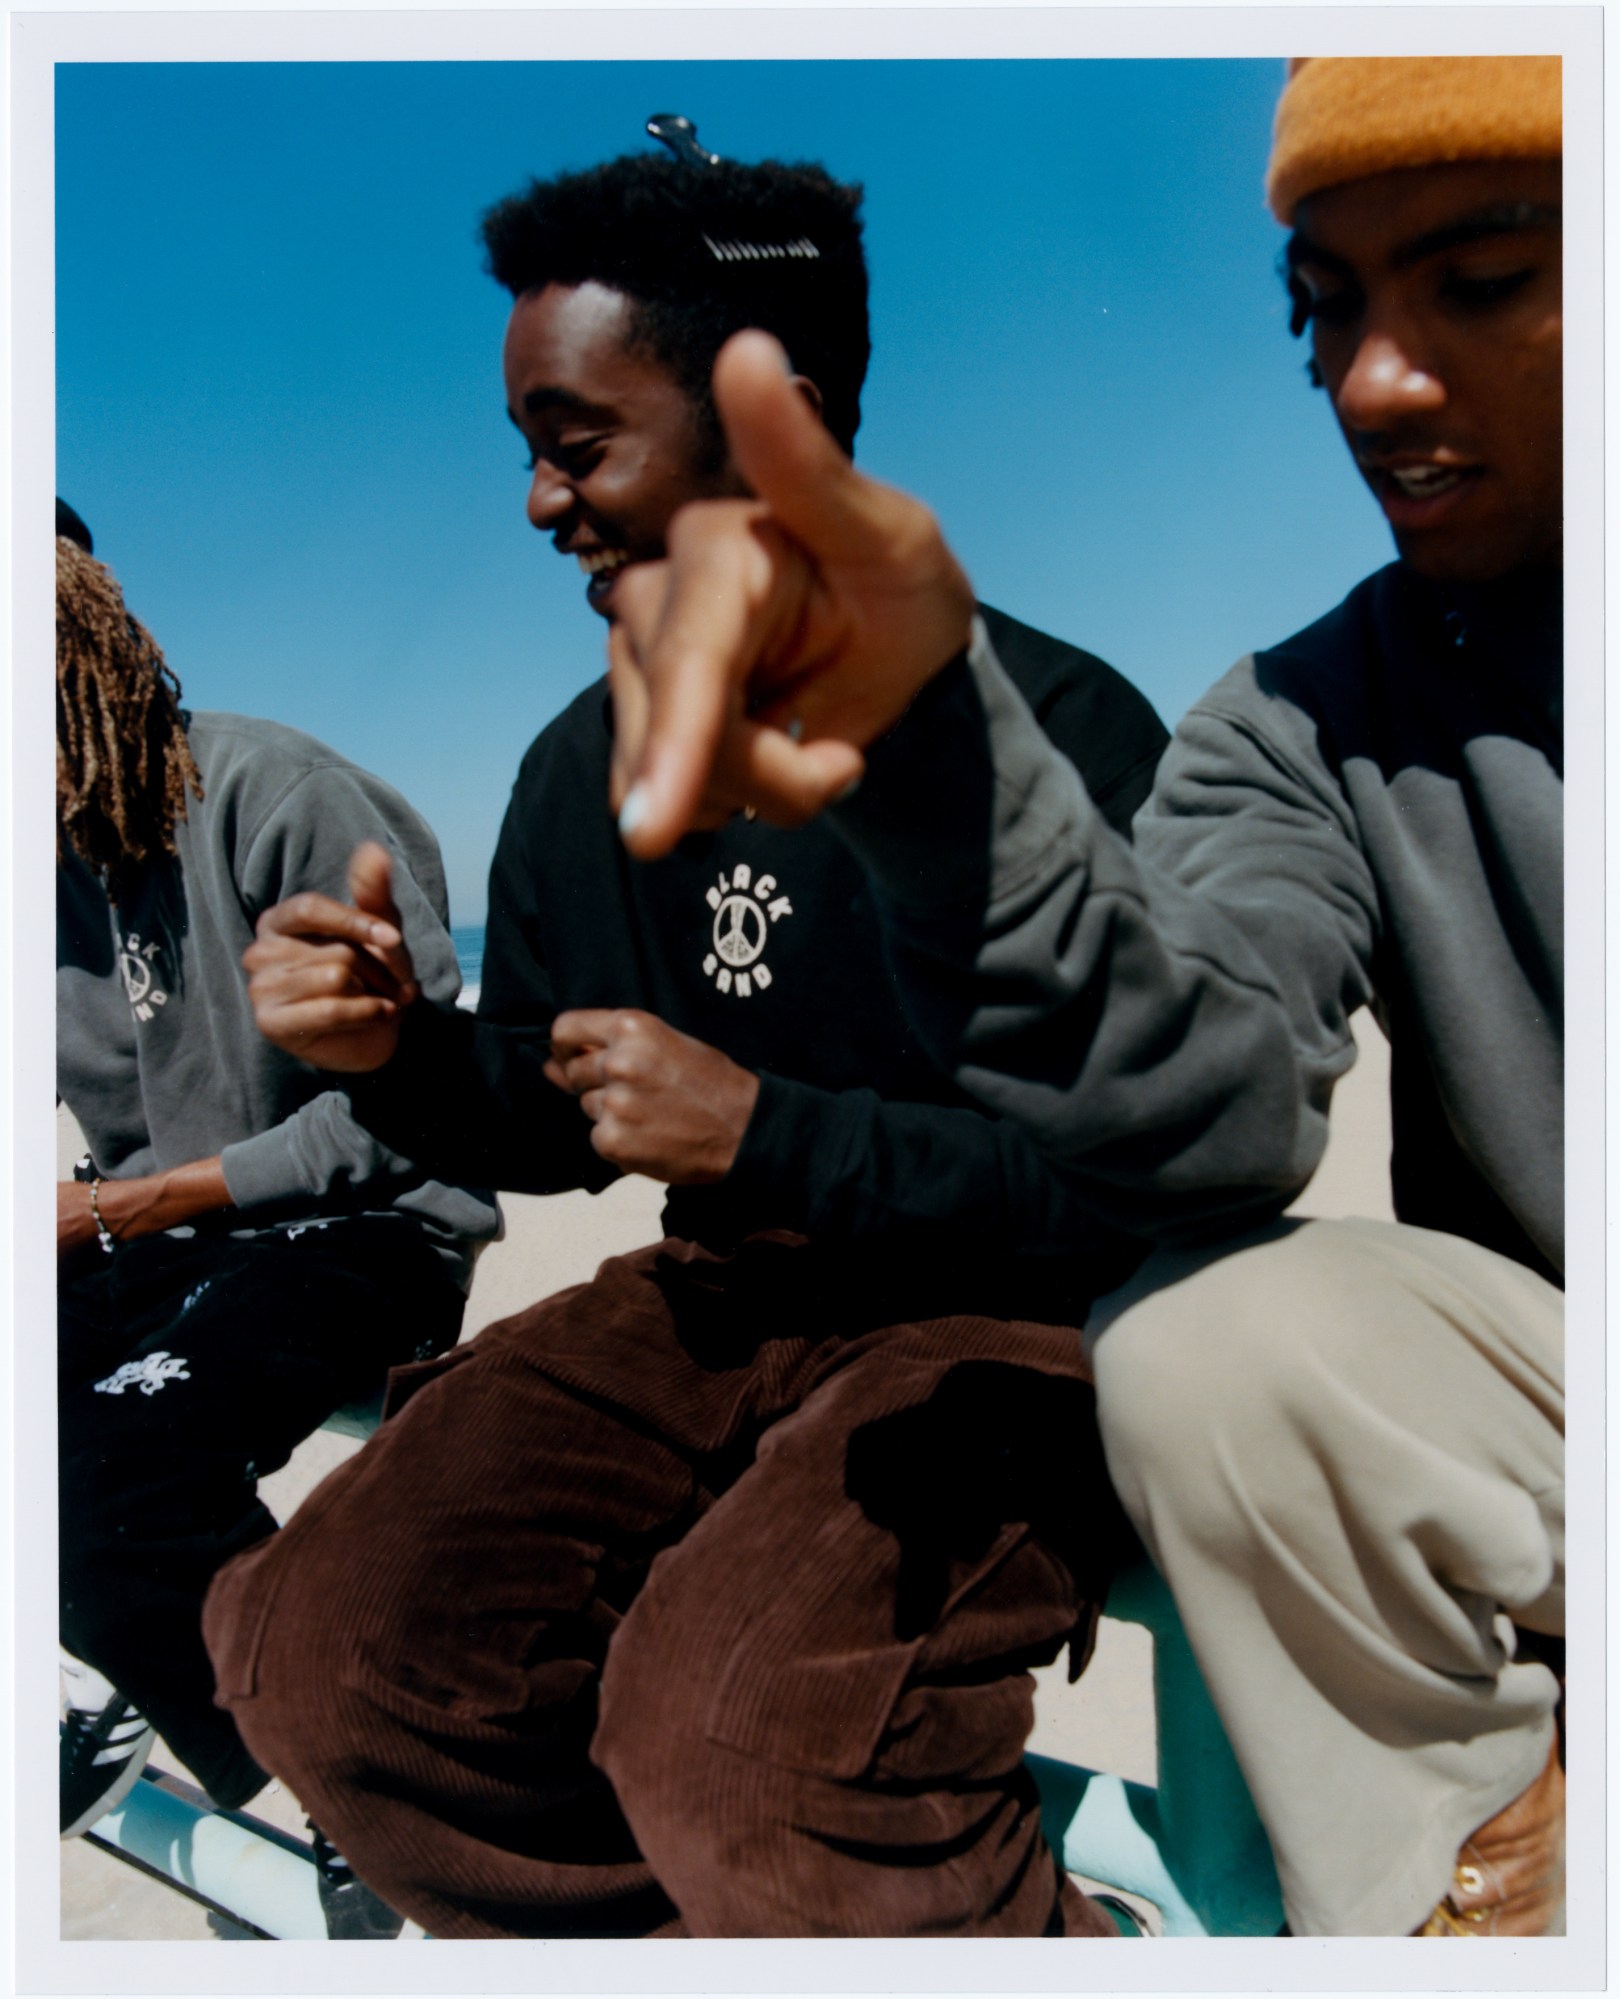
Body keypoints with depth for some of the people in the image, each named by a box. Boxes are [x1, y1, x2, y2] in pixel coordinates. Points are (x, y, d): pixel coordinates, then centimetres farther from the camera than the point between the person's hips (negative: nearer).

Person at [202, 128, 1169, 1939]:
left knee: (735, 1719, -32)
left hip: (1011, 1318, -5)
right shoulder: (588, 770, 7)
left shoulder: (1055, 734, -12)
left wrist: (766, 1132, -20)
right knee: (323, 1647, -13)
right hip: (731, 1298, 6)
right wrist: (401, 1054, -7)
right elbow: (551, 1116, 16)